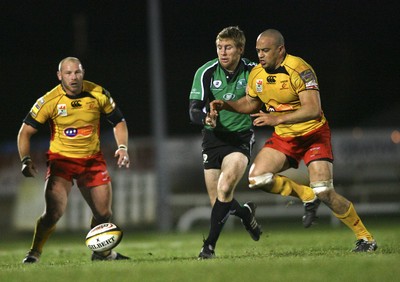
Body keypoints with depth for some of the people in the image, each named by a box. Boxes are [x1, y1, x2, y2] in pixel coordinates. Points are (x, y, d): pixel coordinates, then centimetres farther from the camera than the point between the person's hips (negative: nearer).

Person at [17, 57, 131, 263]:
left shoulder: (98, 94, -7)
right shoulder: (49, 101, -15)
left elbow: (119, 122, 7)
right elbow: (25, 131, -10)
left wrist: (122, 148, -8)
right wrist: (26, 160, -24)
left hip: (92, 160, 3)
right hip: (61, 159, -3)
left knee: (104, 214, 5)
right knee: (53, 212, -19)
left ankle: (102, 252, 31)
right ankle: (34, 254, -2)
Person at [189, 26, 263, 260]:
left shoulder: (253, 72, -7)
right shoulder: (206, 72, -9)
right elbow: (194, 111, -14)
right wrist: (205, 118, -35)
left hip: (241, 137, -2)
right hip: (213, 136, 2)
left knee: (225, 187, -24)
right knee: (218, 200, 5)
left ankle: (210, 246, -17)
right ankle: (246, 213, 40)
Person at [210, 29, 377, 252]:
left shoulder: (299, 70, -22)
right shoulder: (257, 74, -1)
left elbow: (313, 109, -32)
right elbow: (251, 103, 18)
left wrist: (278, 118, -39)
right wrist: (225, 105, 1)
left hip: (313, 135, -6)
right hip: (283, 138, 6)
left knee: (324, 193, -16)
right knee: (257, 178, -14)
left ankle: (365, 238, 2)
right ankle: (307, 196, 8)